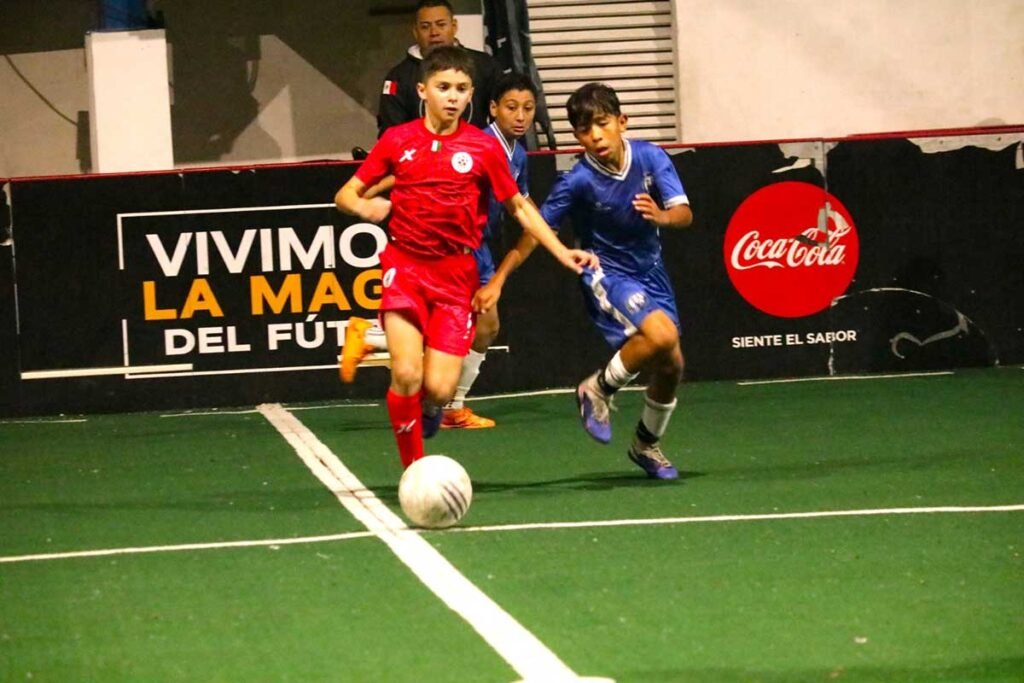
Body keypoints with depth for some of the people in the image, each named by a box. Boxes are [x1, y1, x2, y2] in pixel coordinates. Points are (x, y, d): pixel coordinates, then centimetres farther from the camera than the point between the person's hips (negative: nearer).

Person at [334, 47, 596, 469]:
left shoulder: (483, 148, 1)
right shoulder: (397, 141, 2)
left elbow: (519, 207, 11)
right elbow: (345, 194, 7)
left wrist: (561, 252, 2)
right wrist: (363, 206, -16)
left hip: (456, 274, 0)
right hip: (405, 264, 0)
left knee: (439, 389, -9)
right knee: (406, 375, -17)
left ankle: (428, 411, 29)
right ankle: (414, 469, 2)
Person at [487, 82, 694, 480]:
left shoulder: (650, 157, -10)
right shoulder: (578, 181, -19)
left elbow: (683, 213, -12)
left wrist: (662, 216, -36)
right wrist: (498, 280, -22)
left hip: (650, 273, 5)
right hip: (607, 275, -5)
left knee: (671, 365, 6)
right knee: (662, 334, -30)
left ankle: (647, 445, 32)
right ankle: (599, 390, -6)